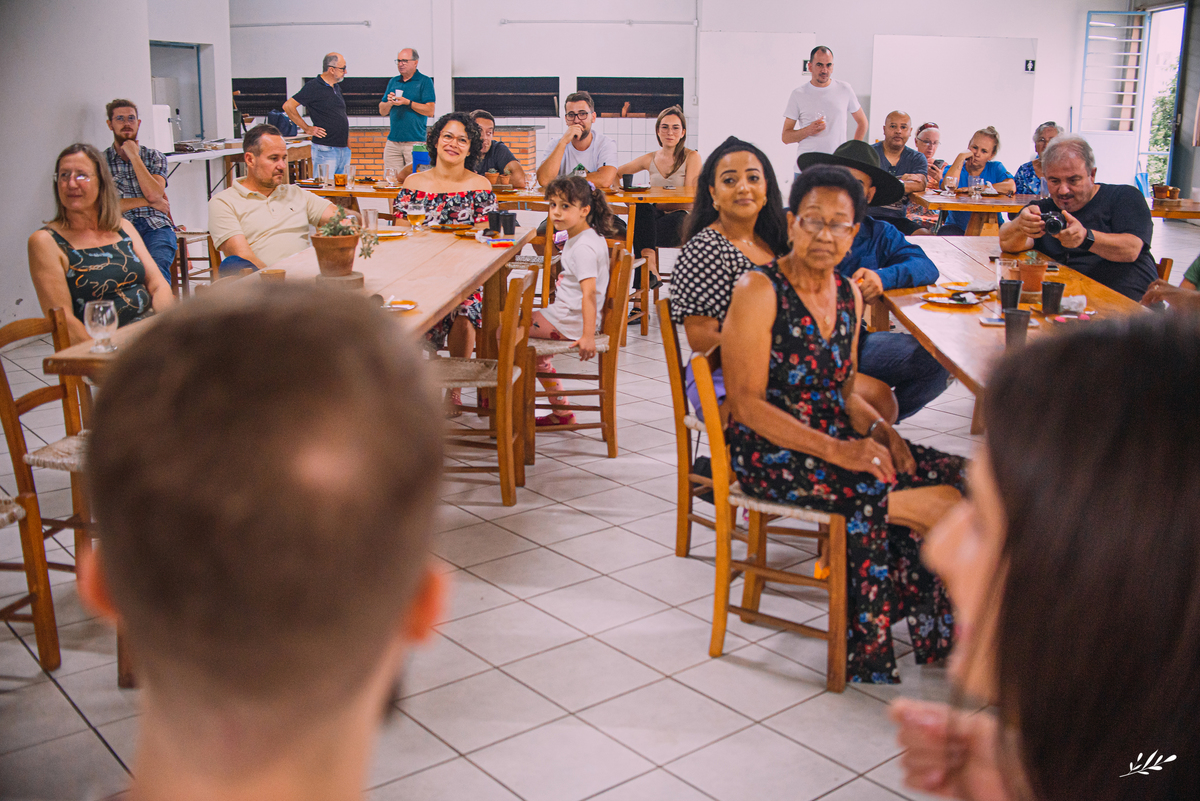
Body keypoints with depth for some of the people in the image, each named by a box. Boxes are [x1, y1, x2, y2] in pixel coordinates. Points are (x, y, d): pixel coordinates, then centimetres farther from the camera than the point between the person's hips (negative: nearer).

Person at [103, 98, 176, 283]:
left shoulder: (154, 157, 18)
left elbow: (154, 194, -1)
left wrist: (134, 156, 2)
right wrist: (148, 202, 1)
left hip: (155, 227, 1)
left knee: (156, 267, -34)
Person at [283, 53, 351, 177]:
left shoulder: (336, 88, 16)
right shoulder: (314, 87, -9)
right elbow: (288, 106, -12)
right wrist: (307, 129, -10)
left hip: (344, 149, 8)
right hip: (325, 149, -8)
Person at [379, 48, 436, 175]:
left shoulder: (425, 81, 1)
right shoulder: (393, 82, 17)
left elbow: (430, 111, -8)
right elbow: (382, 111, 18)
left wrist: (408, 102, -14)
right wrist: (389, 103, -3)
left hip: (415, 142, -5)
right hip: (393, 141, 5)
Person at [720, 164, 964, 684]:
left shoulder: (848, 295, 12)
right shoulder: (758, 290, -11)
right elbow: (746, 403, -17)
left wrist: (877, 427, -5)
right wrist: (835, 450, -24)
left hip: (836, 439, 7)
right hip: (770, 451, -7)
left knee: (955, 475, -12)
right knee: (872, 490, -31)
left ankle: (935, 632, -1)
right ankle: (868, 653, -11)